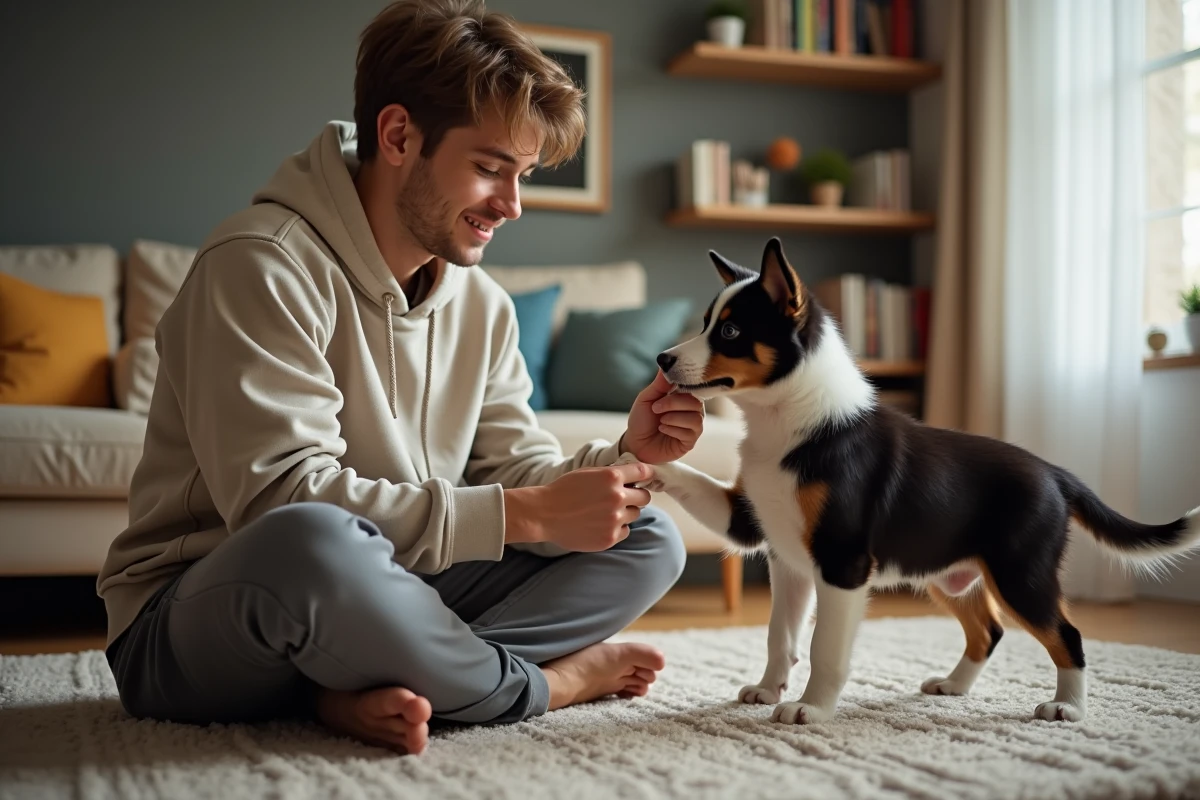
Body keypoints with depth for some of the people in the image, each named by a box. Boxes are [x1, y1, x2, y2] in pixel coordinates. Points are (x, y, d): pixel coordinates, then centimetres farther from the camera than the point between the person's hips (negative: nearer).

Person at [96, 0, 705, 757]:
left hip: (364, 605, 7)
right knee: (311, 543, -42)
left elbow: (516, 474, 5)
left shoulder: (483, 305, 6)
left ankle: (370, 687, -20)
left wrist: (621, 457, -15)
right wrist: (524, 514, -26)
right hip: (190, 631, -7)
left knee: (649, 539, -1)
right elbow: (283, 499, -26)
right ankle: (542, 682, -14)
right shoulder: (260, 266, -17)